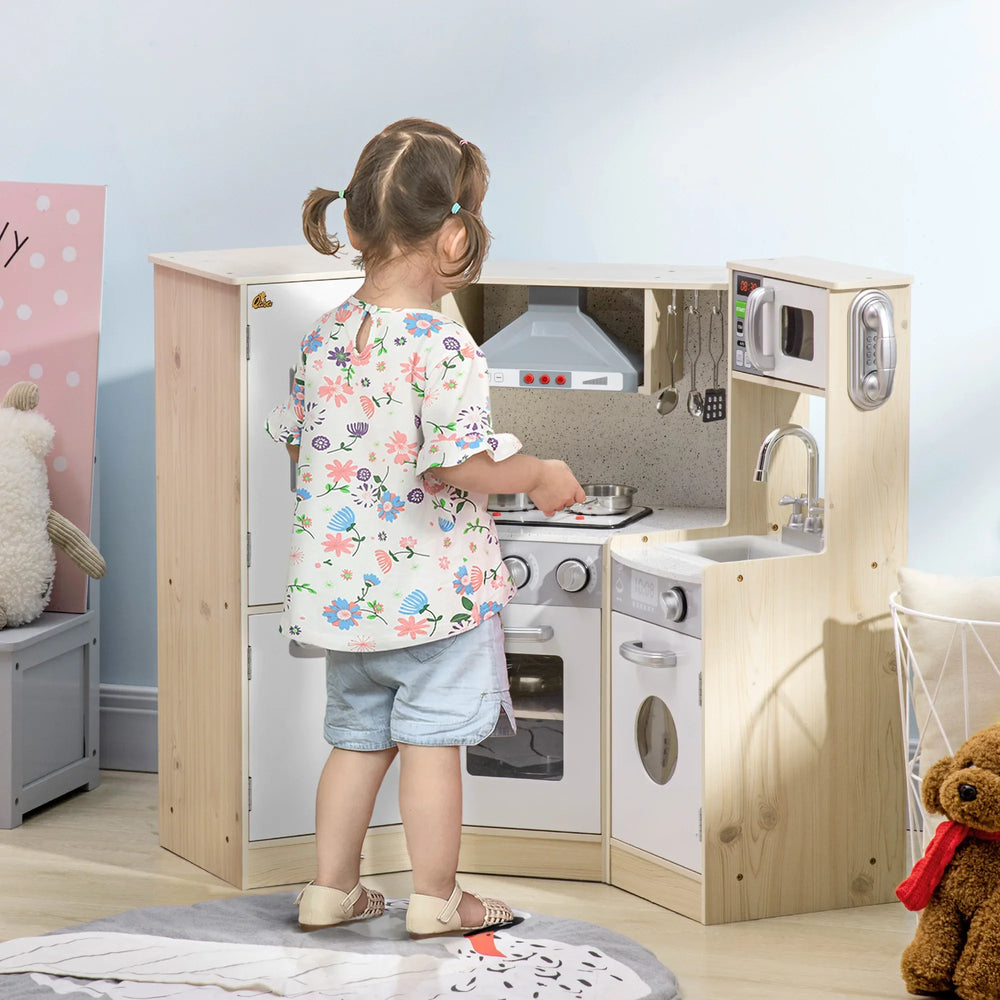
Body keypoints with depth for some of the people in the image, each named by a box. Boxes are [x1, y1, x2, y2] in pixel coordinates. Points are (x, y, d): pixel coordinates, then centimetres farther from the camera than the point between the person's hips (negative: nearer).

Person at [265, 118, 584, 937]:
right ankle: (435, 898, 12)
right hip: (433, 585, -6)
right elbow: (457, 461, -24)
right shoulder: (444, 346, -20)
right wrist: (539, 476, -8)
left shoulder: (325, 337, 2)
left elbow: (297, 439, 10)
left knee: (357, 736, 18)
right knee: (432, 740, 4)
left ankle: (332, 887, 25)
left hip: (343, 584, 7)